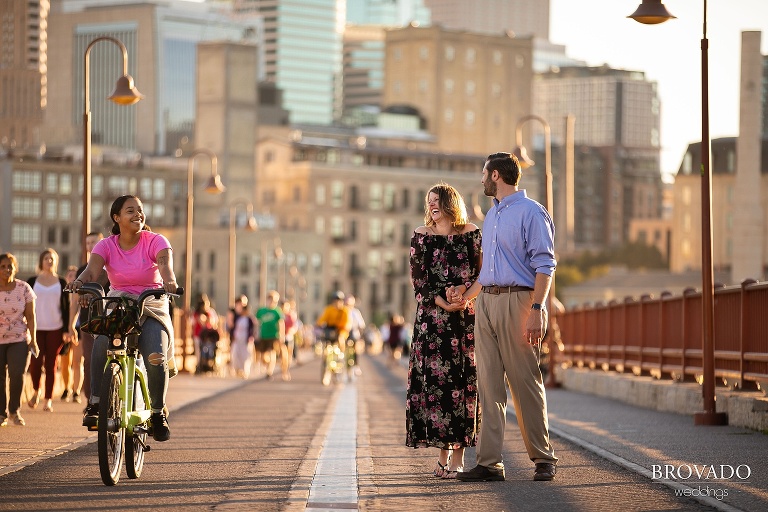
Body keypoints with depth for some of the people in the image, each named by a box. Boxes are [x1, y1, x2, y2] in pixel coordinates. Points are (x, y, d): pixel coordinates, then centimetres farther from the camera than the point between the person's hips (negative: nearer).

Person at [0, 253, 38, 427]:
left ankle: (15, 410, 6)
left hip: (19, 339, 0)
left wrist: (33, 340, -3)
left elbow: (30, 317, 3)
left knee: (17, 375, -15)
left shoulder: (24, 288, 0)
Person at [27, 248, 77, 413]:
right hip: (36, 328, 0)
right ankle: (36, 391, 16)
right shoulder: (32, 281, 7)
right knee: (36, 361, -10)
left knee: (51, 364, -1)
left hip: (55, 329, 0)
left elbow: (66, 307, 8)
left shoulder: (61, 282, 8)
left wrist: (67, 329, 1)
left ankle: (49, 400, 6)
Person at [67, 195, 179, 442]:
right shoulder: (106, 245, 0)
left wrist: (169, 280, -49)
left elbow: (165, 263, -25)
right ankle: (95, 403, -23)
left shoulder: (155, 241, -5)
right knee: (102, 343, -32)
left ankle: (158, 412, -1)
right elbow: (92, 269, -18)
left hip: (152, 308, -1)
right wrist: (79, 281, -43)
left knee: (156, 357, -25)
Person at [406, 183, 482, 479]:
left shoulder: (471, 233, 6)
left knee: (462, 379, -5)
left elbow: (481, 273, 2)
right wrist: (443, 304, -11)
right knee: (433, 380, -4)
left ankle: (458, 455, -4)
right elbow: (418, 278, 2)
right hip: (431, 318, 1)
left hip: (465, 317, -1)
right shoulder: (421, 235, 9)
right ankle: (443, 455, 1)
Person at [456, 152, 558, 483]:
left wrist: (537, 310, -20)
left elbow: (545, 266, -11)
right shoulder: (491, 216, 21)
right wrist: (468, 294, 38)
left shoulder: (531, 212, -4)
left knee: (525, 383, -4)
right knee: (488, 385, 2)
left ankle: (543, 459, 6)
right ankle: (489, 463, 2)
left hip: (517, 300, -7)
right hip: (486, 302, 7)